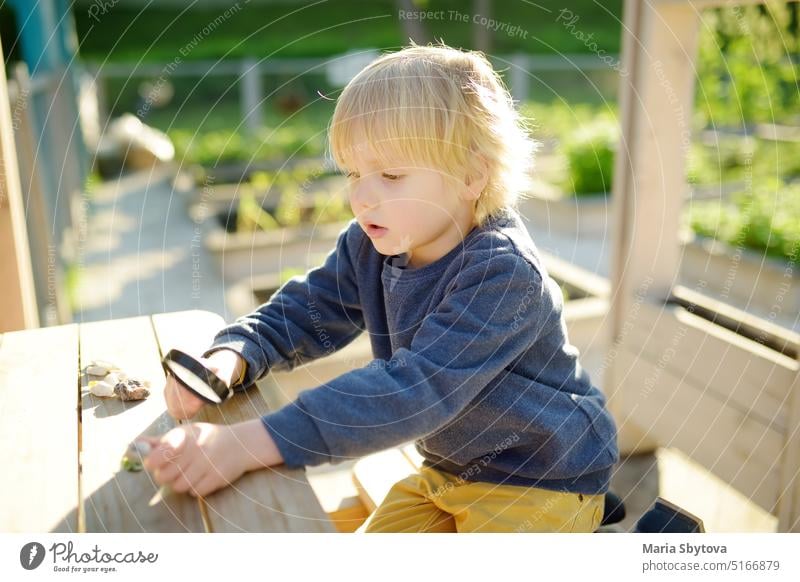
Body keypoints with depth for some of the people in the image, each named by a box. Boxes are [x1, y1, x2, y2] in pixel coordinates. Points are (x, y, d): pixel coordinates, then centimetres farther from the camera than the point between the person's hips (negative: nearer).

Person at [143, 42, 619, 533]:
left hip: (545, 480, -6)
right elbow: (302, 312, -2)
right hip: (448, 469, 7)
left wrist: (251, 443, -46)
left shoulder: (503, 272, -31)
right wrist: (230, 357, -25)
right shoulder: (370, 246, -7)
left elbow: (416, 390, -40)